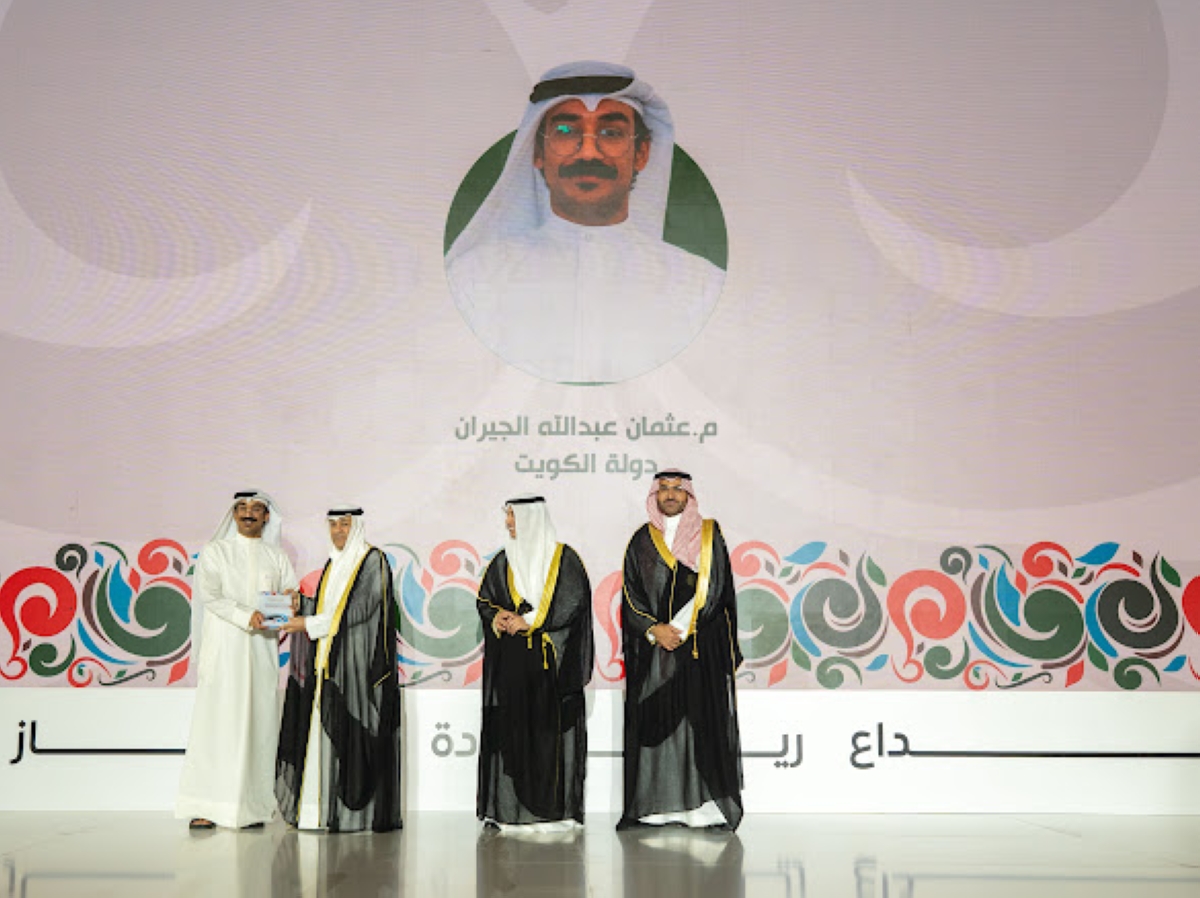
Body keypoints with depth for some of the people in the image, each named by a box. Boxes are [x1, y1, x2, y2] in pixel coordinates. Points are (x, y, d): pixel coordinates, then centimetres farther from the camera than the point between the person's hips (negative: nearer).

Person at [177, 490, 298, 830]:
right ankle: (204, 807, -7)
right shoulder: (214, 552, 8)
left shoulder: (277, 558, 16)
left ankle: (252, 805, 0)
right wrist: (247, 616, -20)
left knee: (258, 723, -2)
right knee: (216, 722, -8)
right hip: (223, 648, -3)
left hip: (262, 649, 3)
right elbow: (210, 595, -6)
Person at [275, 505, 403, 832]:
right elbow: (327, 608, 18)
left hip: (358, 664, -7)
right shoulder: (333, 564, 18)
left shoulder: (373, 562, -5)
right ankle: (323, 809, 6)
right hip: (328, 663, 7)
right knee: (323, 733, 3)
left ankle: (357, 812, -4)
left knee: (350, 733, -8)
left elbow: (357, 610, -13)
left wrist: (310, 624, -13)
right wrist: (300, 604, -1)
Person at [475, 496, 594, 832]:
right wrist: (497, 617, -7)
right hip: (510, 662, 4)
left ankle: (554, 809, 0)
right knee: (512, 729, -1)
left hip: (551, 662, -4)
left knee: (551, 730, -5)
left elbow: (573, 603, -7)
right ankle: (513, 810, 4)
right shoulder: (503, 561, 14)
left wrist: (528, 621, -11)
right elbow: (484, 599, 15)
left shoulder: (564, 559, 0)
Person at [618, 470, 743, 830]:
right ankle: (656, 805, 3)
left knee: (702, 718, -5)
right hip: (652, 651, 1)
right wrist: (654, 630, -9)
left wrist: (678, 629, -9)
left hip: (702, 646, -1)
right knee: (655, 721, -1)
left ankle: (702, 805, -2)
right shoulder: (642, 540, 11)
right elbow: (631, 595, 6)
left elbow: (718, 589, 0)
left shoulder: (710, 535, 7)